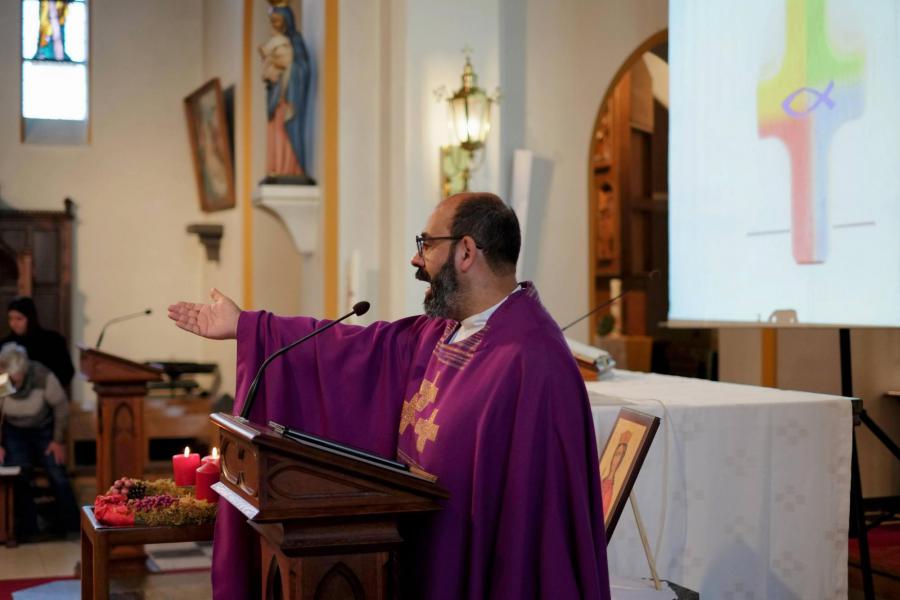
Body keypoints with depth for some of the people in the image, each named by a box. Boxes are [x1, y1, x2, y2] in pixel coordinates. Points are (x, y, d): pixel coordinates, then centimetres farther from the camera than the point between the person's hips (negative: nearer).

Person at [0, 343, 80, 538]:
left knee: (58, 476, -10)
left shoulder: (43, 376, -31)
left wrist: (59, 441, -10)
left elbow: (61, 407, -15)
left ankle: (69, 527, 3)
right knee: (18, 478, -13)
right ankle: (26, 530, 0)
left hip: (44, 429, -2)